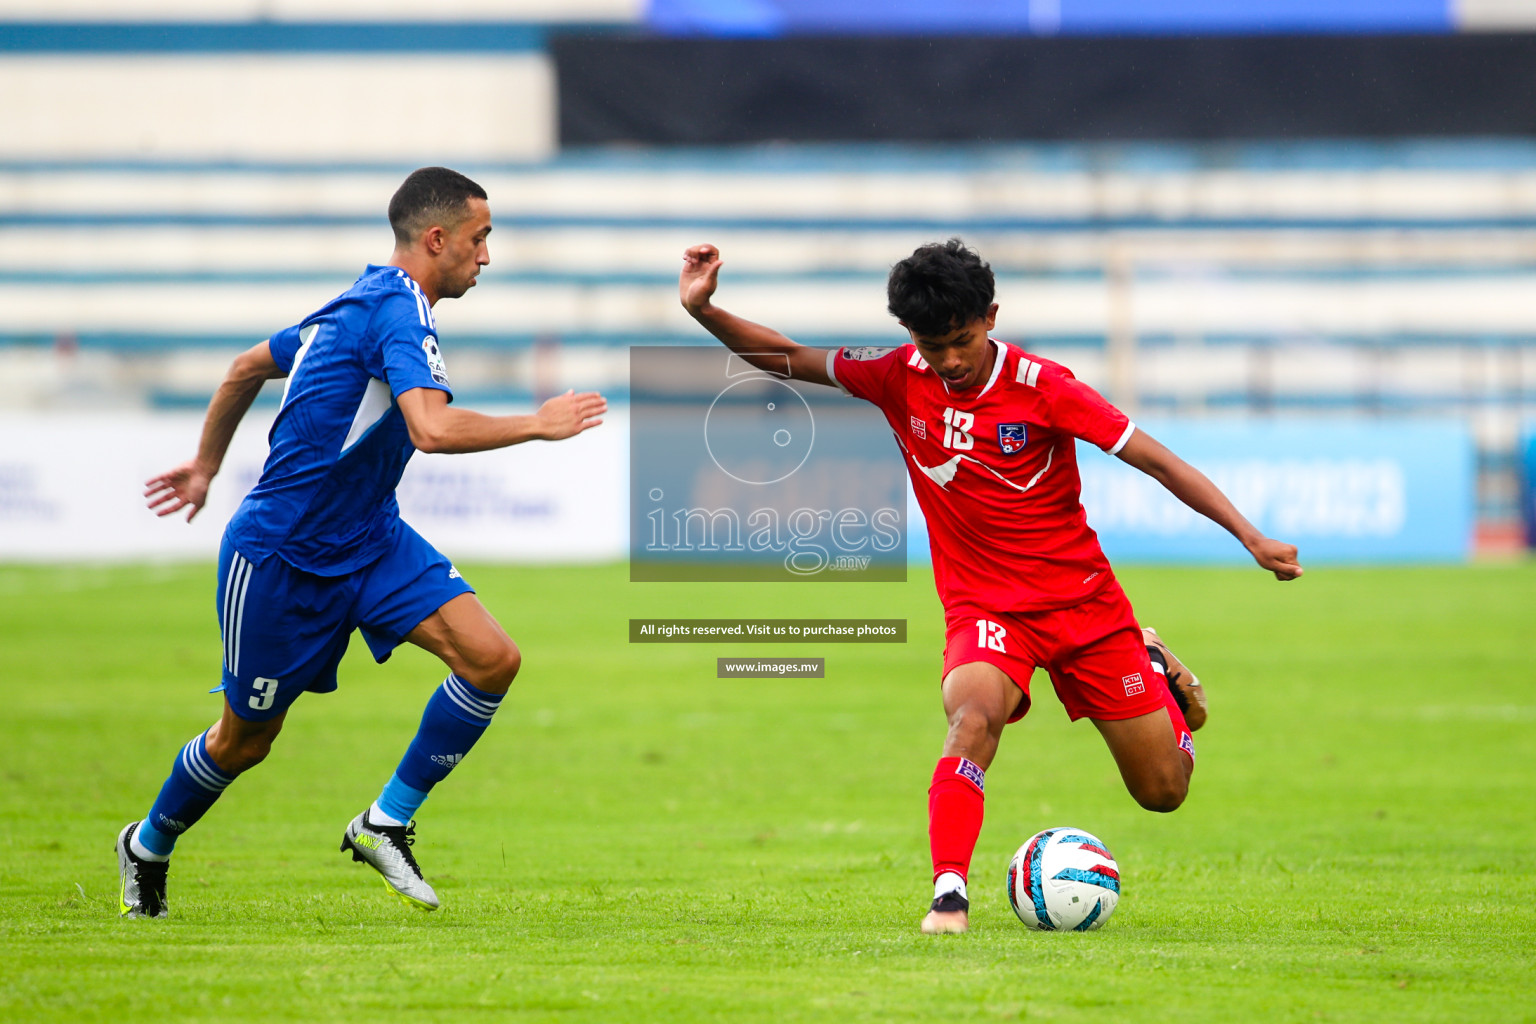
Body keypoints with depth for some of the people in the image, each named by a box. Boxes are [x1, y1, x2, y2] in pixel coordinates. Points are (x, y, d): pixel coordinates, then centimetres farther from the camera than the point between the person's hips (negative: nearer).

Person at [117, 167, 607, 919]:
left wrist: (206, 464, 32)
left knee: (491, 658, -12)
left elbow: (249, 366, 22)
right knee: (246, 739, 8)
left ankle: (386, 823, -1)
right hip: (280, 554, -9)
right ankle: (147, 847, 35)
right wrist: (537, 425, -24)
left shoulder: (364, 304, 9)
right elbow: (432, 429, -36)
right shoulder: (396, 310, -20)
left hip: (369, 541, 9)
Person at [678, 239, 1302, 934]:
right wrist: (704, 310, -19)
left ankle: (1155, 668, 38)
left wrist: (1251, 538, -19)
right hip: (983, 608, 1)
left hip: (1084, 600, -1)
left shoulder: (1041, 386, -17)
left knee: (1163, 791, 7)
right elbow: (784, 358, -3)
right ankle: (949, 893, -33)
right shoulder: (900, 379, -8)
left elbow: (1156, 460, -15)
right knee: (974, 714, -35)